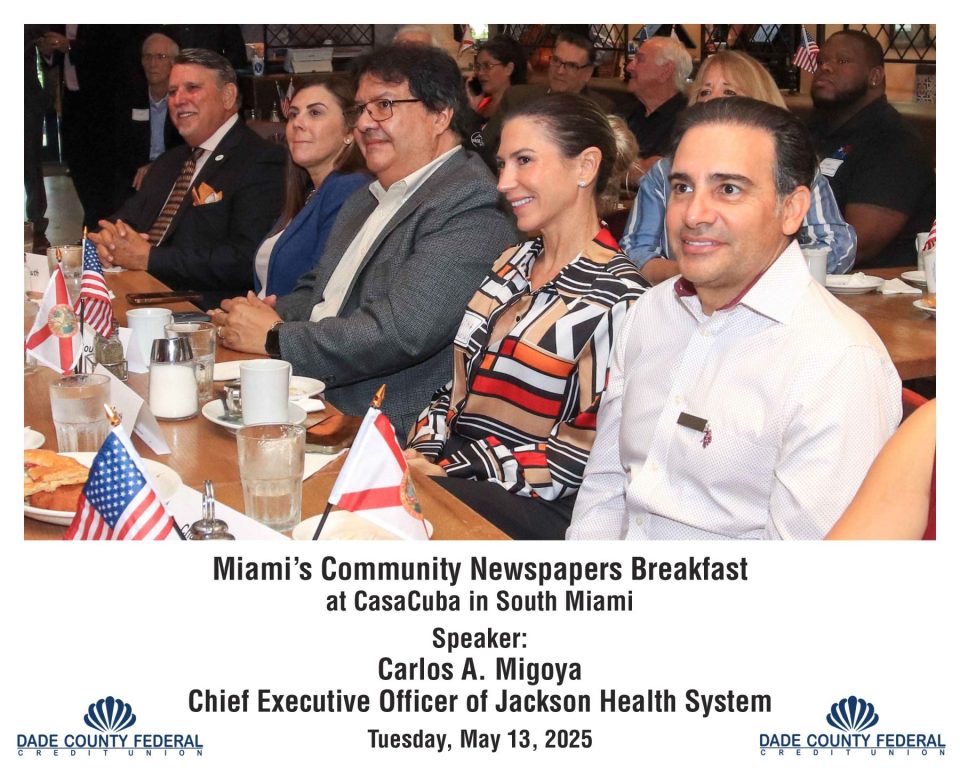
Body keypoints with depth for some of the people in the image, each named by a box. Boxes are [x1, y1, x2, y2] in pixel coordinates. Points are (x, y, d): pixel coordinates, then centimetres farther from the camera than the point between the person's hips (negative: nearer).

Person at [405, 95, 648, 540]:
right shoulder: (512, 262, 13)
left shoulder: (616, 299, -11)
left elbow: (583, 457, -15)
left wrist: (448, 468, -16)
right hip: (452, 461, 7)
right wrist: (422, 450, -5)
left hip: (535, 507, -6)